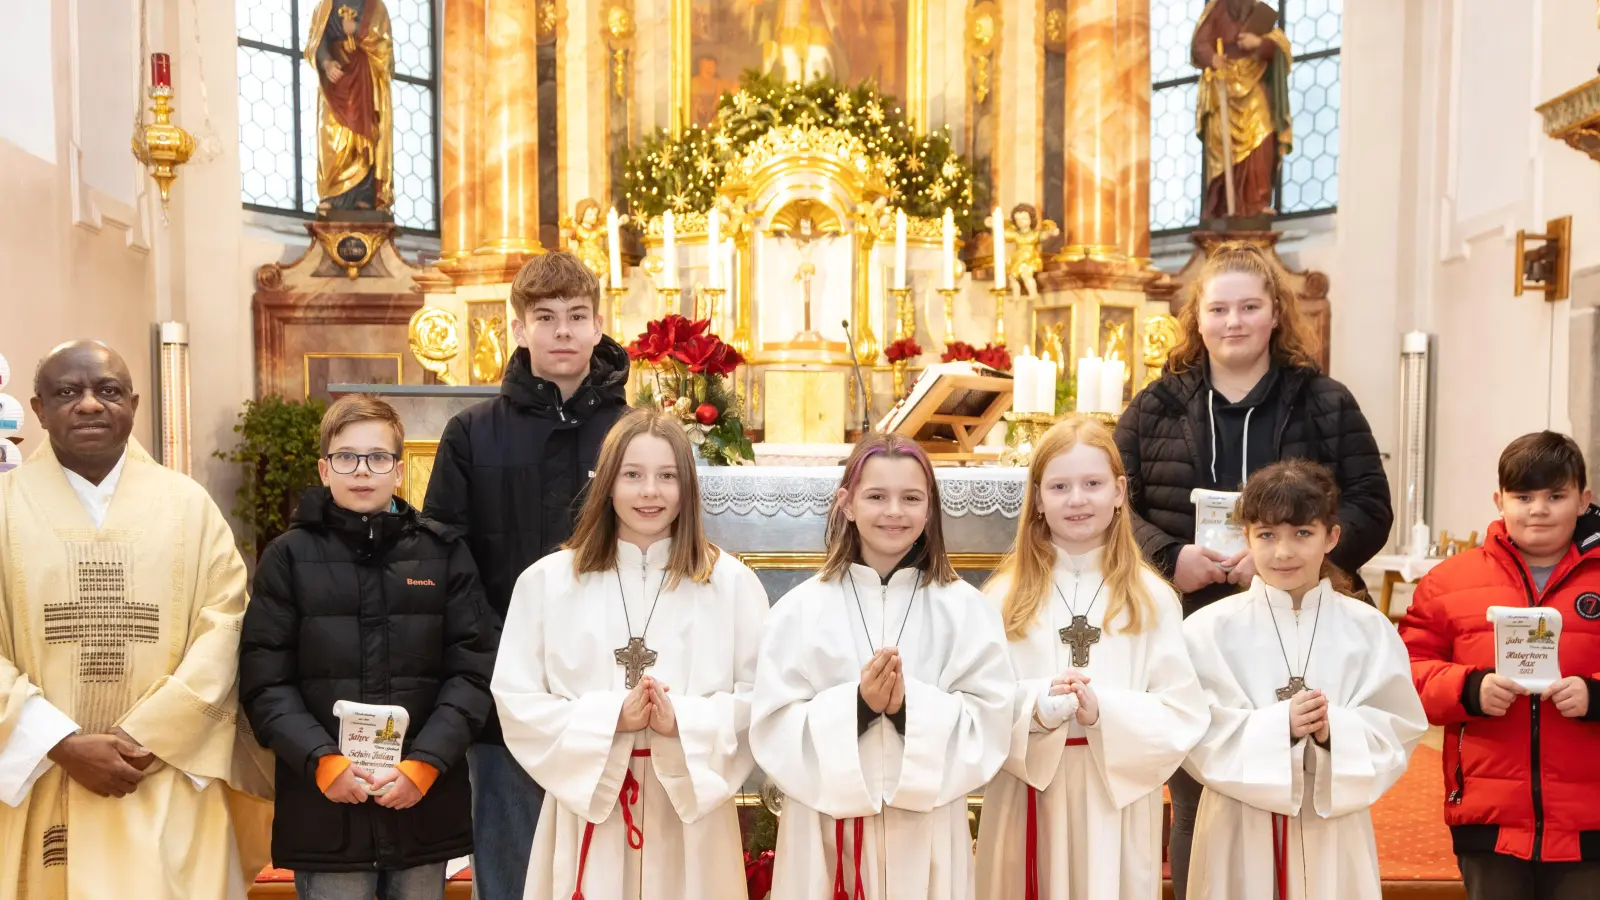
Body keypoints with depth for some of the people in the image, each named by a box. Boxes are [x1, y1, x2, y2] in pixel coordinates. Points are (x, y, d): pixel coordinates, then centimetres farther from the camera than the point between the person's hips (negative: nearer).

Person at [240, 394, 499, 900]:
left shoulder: (444, 554, 4)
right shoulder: (289, 557, 2)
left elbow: (473, 671, -1)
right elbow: (265, 681, -2)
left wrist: (425, 763, -11)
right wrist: (322, 761, -13)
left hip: (426, 807, 1)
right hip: (324, 811, -1)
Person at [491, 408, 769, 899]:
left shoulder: (732, 582, 2)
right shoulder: (546, 580, 1)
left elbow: (761, 700, -1)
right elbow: (517, 702, -2)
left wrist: (685, 723, -17)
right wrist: (610, 719, -15)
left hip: (693, 809, 0)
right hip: (584, 807, 0)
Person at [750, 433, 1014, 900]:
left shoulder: (966, 609, -1)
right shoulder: (800, 610, -4)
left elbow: (991, 724, -5)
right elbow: (773, 729, -7)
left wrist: (911, 707, -20)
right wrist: (857, 705, -20)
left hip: (928, 832, 1)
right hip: (826, 832, 0)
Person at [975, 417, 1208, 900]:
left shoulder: (1150, 598, 1)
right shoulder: (1006, 595, 1)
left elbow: (1185, 714, -4)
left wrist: (1105, 712, -18)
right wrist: (1036, 708, -22)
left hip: (1120, 801, 0)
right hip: (1027, 801, 0)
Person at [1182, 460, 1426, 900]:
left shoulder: (1369, 630, 1)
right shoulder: (1208, 629, -6)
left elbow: (1401, 732, -1)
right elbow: (1199, 738, -9)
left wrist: (1337, 731, -18)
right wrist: (1278, 726, -20)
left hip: (1334, 829, 1)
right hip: (1241, 833, -1)